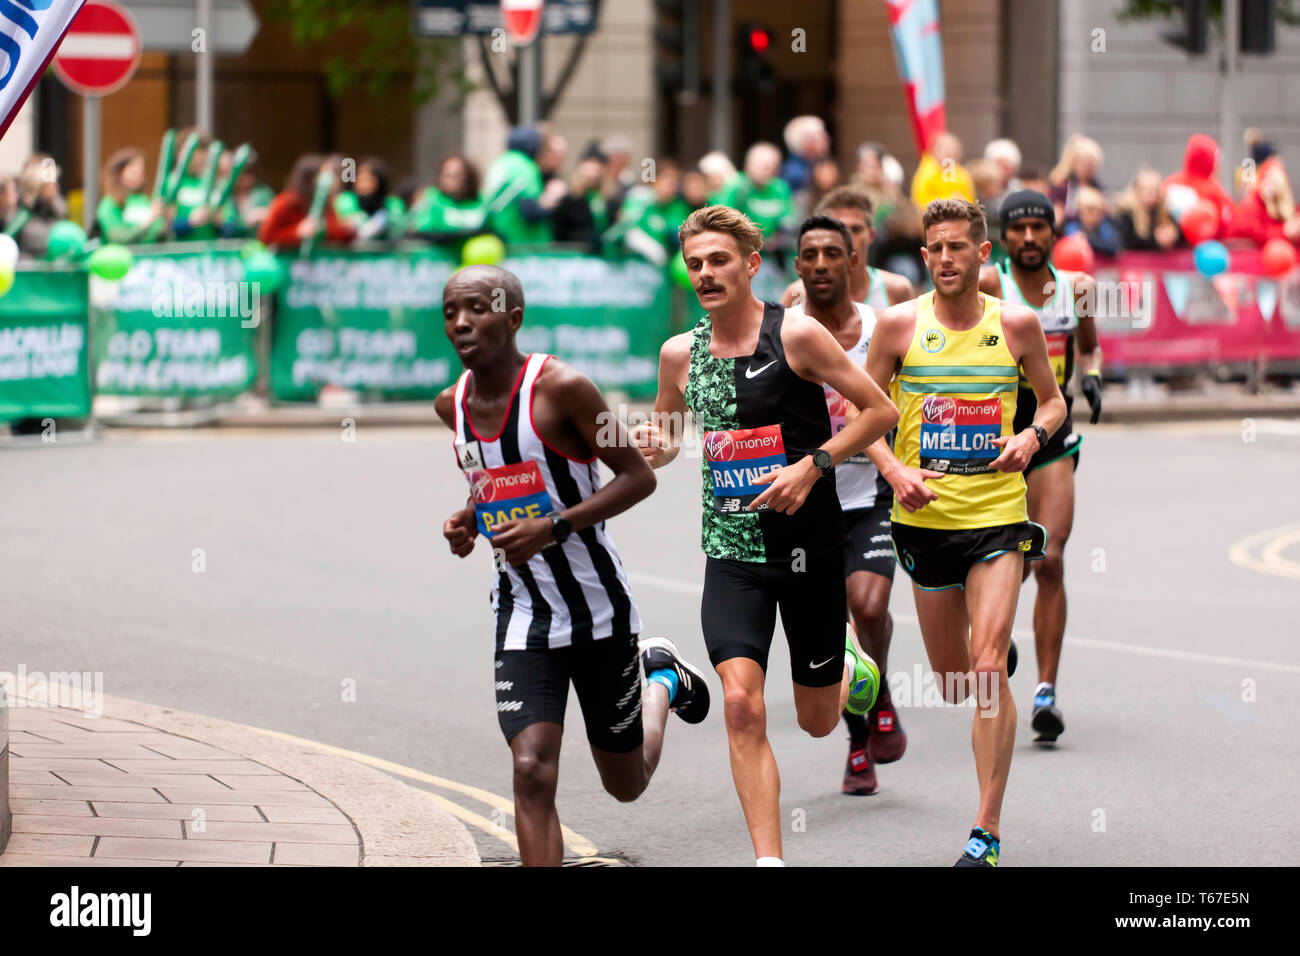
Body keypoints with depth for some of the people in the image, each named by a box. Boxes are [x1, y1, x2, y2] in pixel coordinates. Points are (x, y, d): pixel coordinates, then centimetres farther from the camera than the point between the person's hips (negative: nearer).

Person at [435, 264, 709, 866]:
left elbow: (638, 477, -13)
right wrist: (468, 520, -1)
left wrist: (553, 527, -24)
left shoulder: (560, 387, -17)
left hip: (598, 607, -3)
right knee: (532, 772, -18)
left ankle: (663, 680, 46)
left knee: (626, 784, 15)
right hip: (523, 614, 3)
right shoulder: (453, 404, 1)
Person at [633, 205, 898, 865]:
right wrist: (655, 448, -5)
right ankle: (769, 860, -12)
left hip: (809, 547, -2)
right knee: (742, 705, -17)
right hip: (731, 554, 2)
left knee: (817, 721, 11)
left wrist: (812, 465, -17)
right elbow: (668, 436, 20)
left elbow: (880, 411, -6)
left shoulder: (796, 335, -10)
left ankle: (854, 669, 48)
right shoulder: (680, 353, 3)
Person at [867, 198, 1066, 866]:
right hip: (926, 518, 2)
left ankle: (988, 832, -12)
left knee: (987, 671, -14)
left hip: (998, 516, -2)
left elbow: (1053, 400, 14)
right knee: (951, 679, 12)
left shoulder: (1017, 325, 0)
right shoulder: (899, 325, -1)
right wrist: (894, 470, -12)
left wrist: (1033, 435, -8)